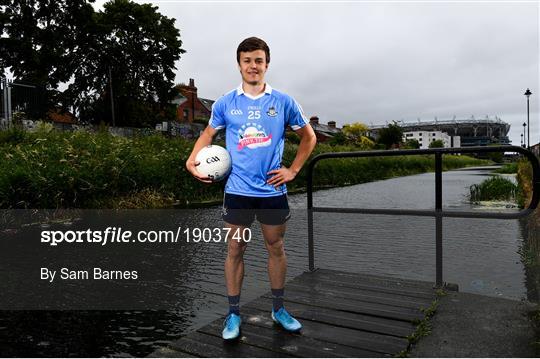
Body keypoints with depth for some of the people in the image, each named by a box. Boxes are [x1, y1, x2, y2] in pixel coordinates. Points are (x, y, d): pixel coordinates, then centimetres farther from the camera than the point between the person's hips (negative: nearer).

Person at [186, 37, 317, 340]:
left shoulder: (284, 102, 0)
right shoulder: (225, 103, 2)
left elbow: (309, 137, 11)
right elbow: (209, 133, 17)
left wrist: (293, 170, 3)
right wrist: (192, 160, -1)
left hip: (272, 190, 0)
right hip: (238, 190, 0)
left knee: (276, 249, 11)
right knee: (235, 250, 6)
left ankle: (279, 309, 30)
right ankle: (234, 314, 22)